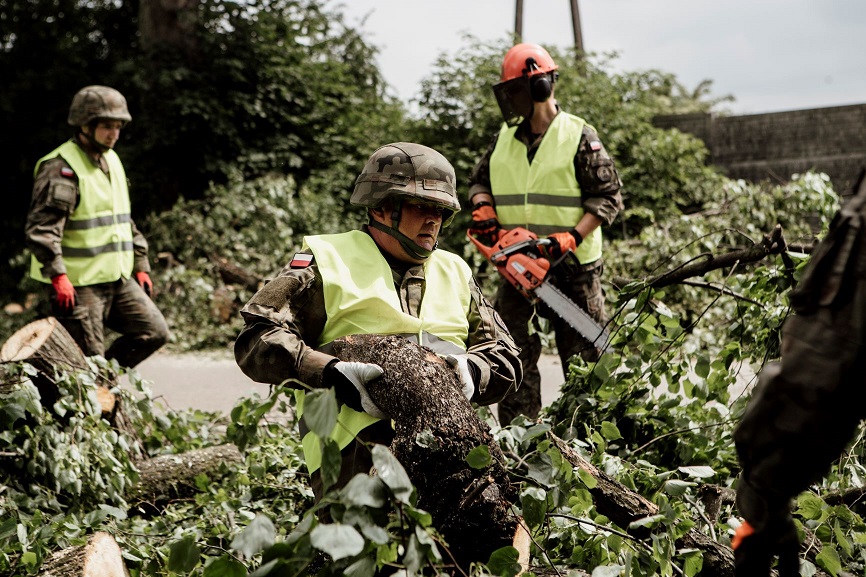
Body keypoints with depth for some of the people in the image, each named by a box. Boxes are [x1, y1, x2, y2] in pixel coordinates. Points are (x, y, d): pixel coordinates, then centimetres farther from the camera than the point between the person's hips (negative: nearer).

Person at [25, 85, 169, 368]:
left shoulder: (111, 161, 16)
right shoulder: (61, 168, -13)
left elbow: (125, 221, 25)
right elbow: (42, 227, -22)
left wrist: (140, 265, 20)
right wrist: (58, 276, -30)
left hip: (118, 279, 8)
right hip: (78, 284, -8)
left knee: (154, 332, 4)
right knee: (86, 362, -6)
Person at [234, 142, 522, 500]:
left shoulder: (455, 273, 29)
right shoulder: (328, 262, 12)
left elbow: (505, 358, 26)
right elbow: (258, 340, 2)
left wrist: (470, 370, 1)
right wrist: (331, 371, -15)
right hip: (357, 448, -5)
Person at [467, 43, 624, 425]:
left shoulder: (579, 137, -6)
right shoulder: (504, 139, 10)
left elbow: (608, 196, -8)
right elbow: (479, 180, 20)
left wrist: (572, 237, -19)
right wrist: (483, 205, -3)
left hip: (572, 268, -5)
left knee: (584, 357, 2)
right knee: (513, 358, 6)